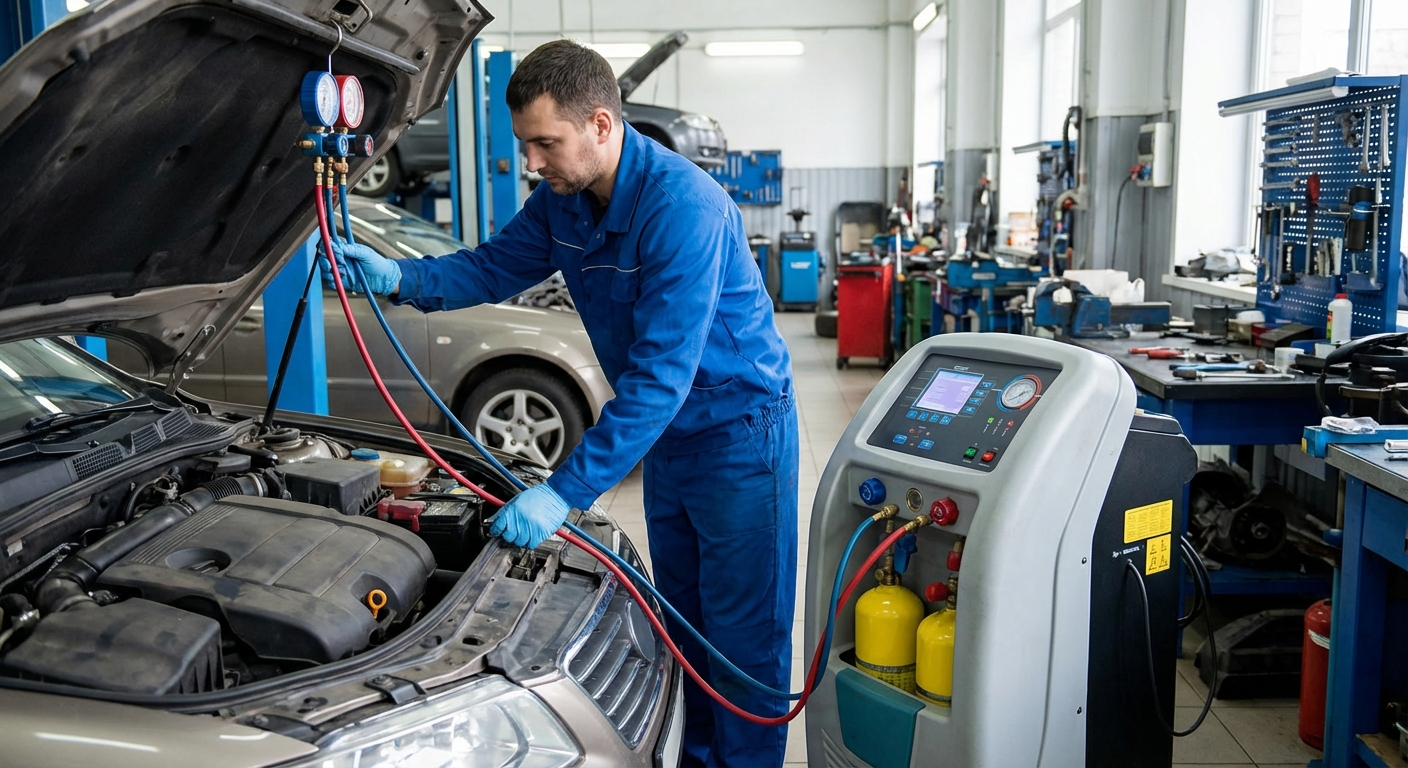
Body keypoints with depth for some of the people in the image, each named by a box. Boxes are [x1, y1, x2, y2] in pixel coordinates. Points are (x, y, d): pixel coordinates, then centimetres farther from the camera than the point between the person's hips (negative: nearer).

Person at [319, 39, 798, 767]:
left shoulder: (683, 207, -31)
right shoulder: (563, 197, -3)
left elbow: (659, 373, -34)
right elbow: (497, 265, 9)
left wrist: (564, 493, -34)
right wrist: (399, 277, -12)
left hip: (739, 427, -8)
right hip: (667, 430, 8)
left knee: (743, 632, 3)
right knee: (683, 619, 19)